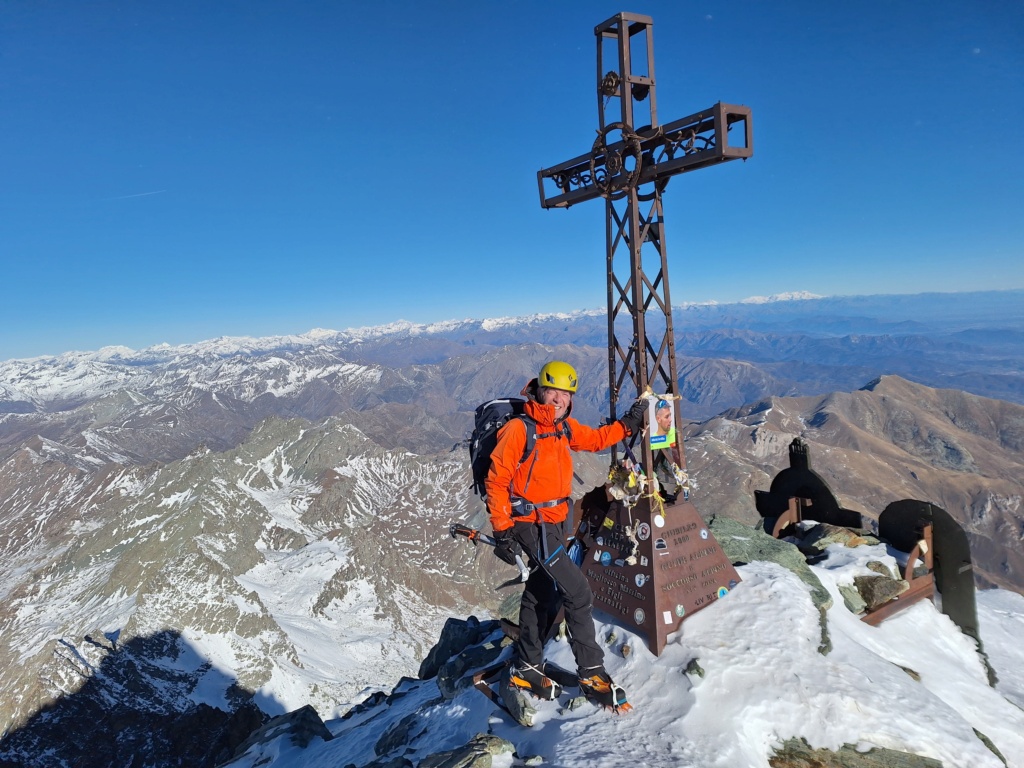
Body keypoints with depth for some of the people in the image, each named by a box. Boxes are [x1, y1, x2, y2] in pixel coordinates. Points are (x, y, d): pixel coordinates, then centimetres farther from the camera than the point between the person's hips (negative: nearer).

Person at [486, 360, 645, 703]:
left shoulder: (564, 428, 4)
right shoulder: (519, 430, -18)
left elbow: (595, 439, 22)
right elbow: (497, 481, -16)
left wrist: (628, 425, 11)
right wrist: (502, 531, -17)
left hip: (556, 524, 9)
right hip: (531, 526, -8)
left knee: (544, 595, 18)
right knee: (578, 593, -9)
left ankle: (526, 668, 35)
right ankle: (591, 673, 8)